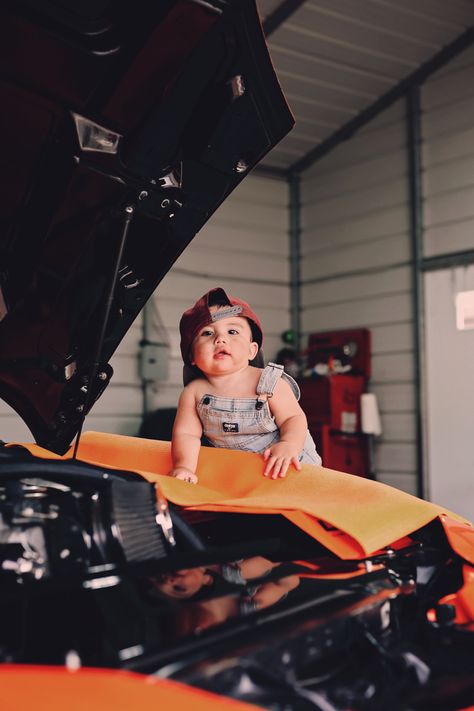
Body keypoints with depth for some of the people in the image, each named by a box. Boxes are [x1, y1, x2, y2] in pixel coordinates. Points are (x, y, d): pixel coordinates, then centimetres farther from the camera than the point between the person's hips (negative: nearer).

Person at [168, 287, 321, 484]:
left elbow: (293, 418, -12)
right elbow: (186, 434, -7)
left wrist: (288, 445, -33)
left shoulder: (270, 383, -12)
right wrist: (184, 466, -27)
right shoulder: (193, 393, -6)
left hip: (285, 464, -3)